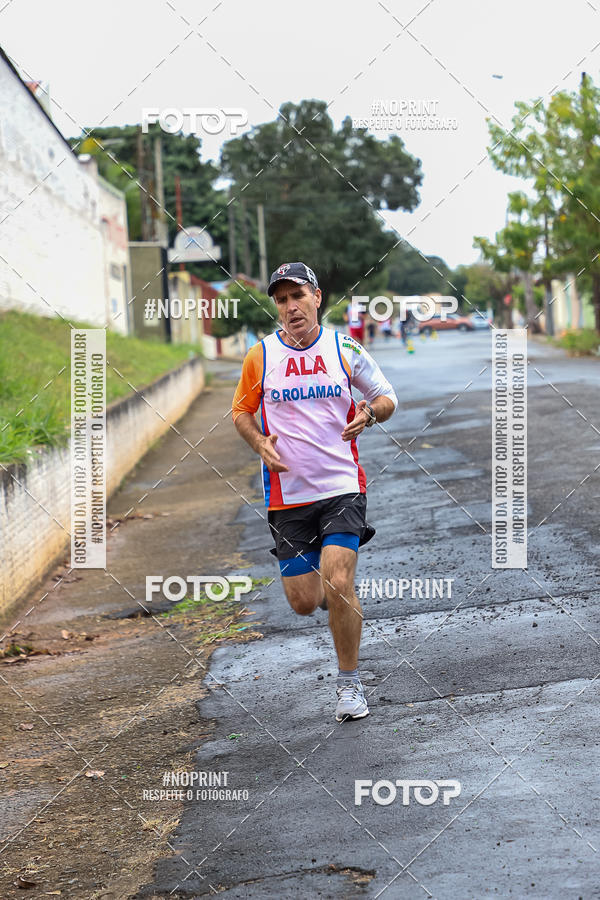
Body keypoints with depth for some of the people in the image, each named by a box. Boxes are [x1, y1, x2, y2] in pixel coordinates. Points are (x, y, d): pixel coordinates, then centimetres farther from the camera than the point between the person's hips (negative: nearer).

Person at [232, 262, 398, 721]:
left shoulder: (345, 348, 0)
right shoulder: (260, 355, 2)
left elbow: (387, 397, 10)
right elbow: (242, 411, 16)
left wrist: (370, 413, -13)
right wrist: (261, 444, -4)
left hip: (342, 486, -2)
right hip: (287, 494, 2)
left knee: (338, 586, -17)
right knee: (304, 602, 2)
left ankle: (350, 683, 1)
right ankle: (339, 591, 40)